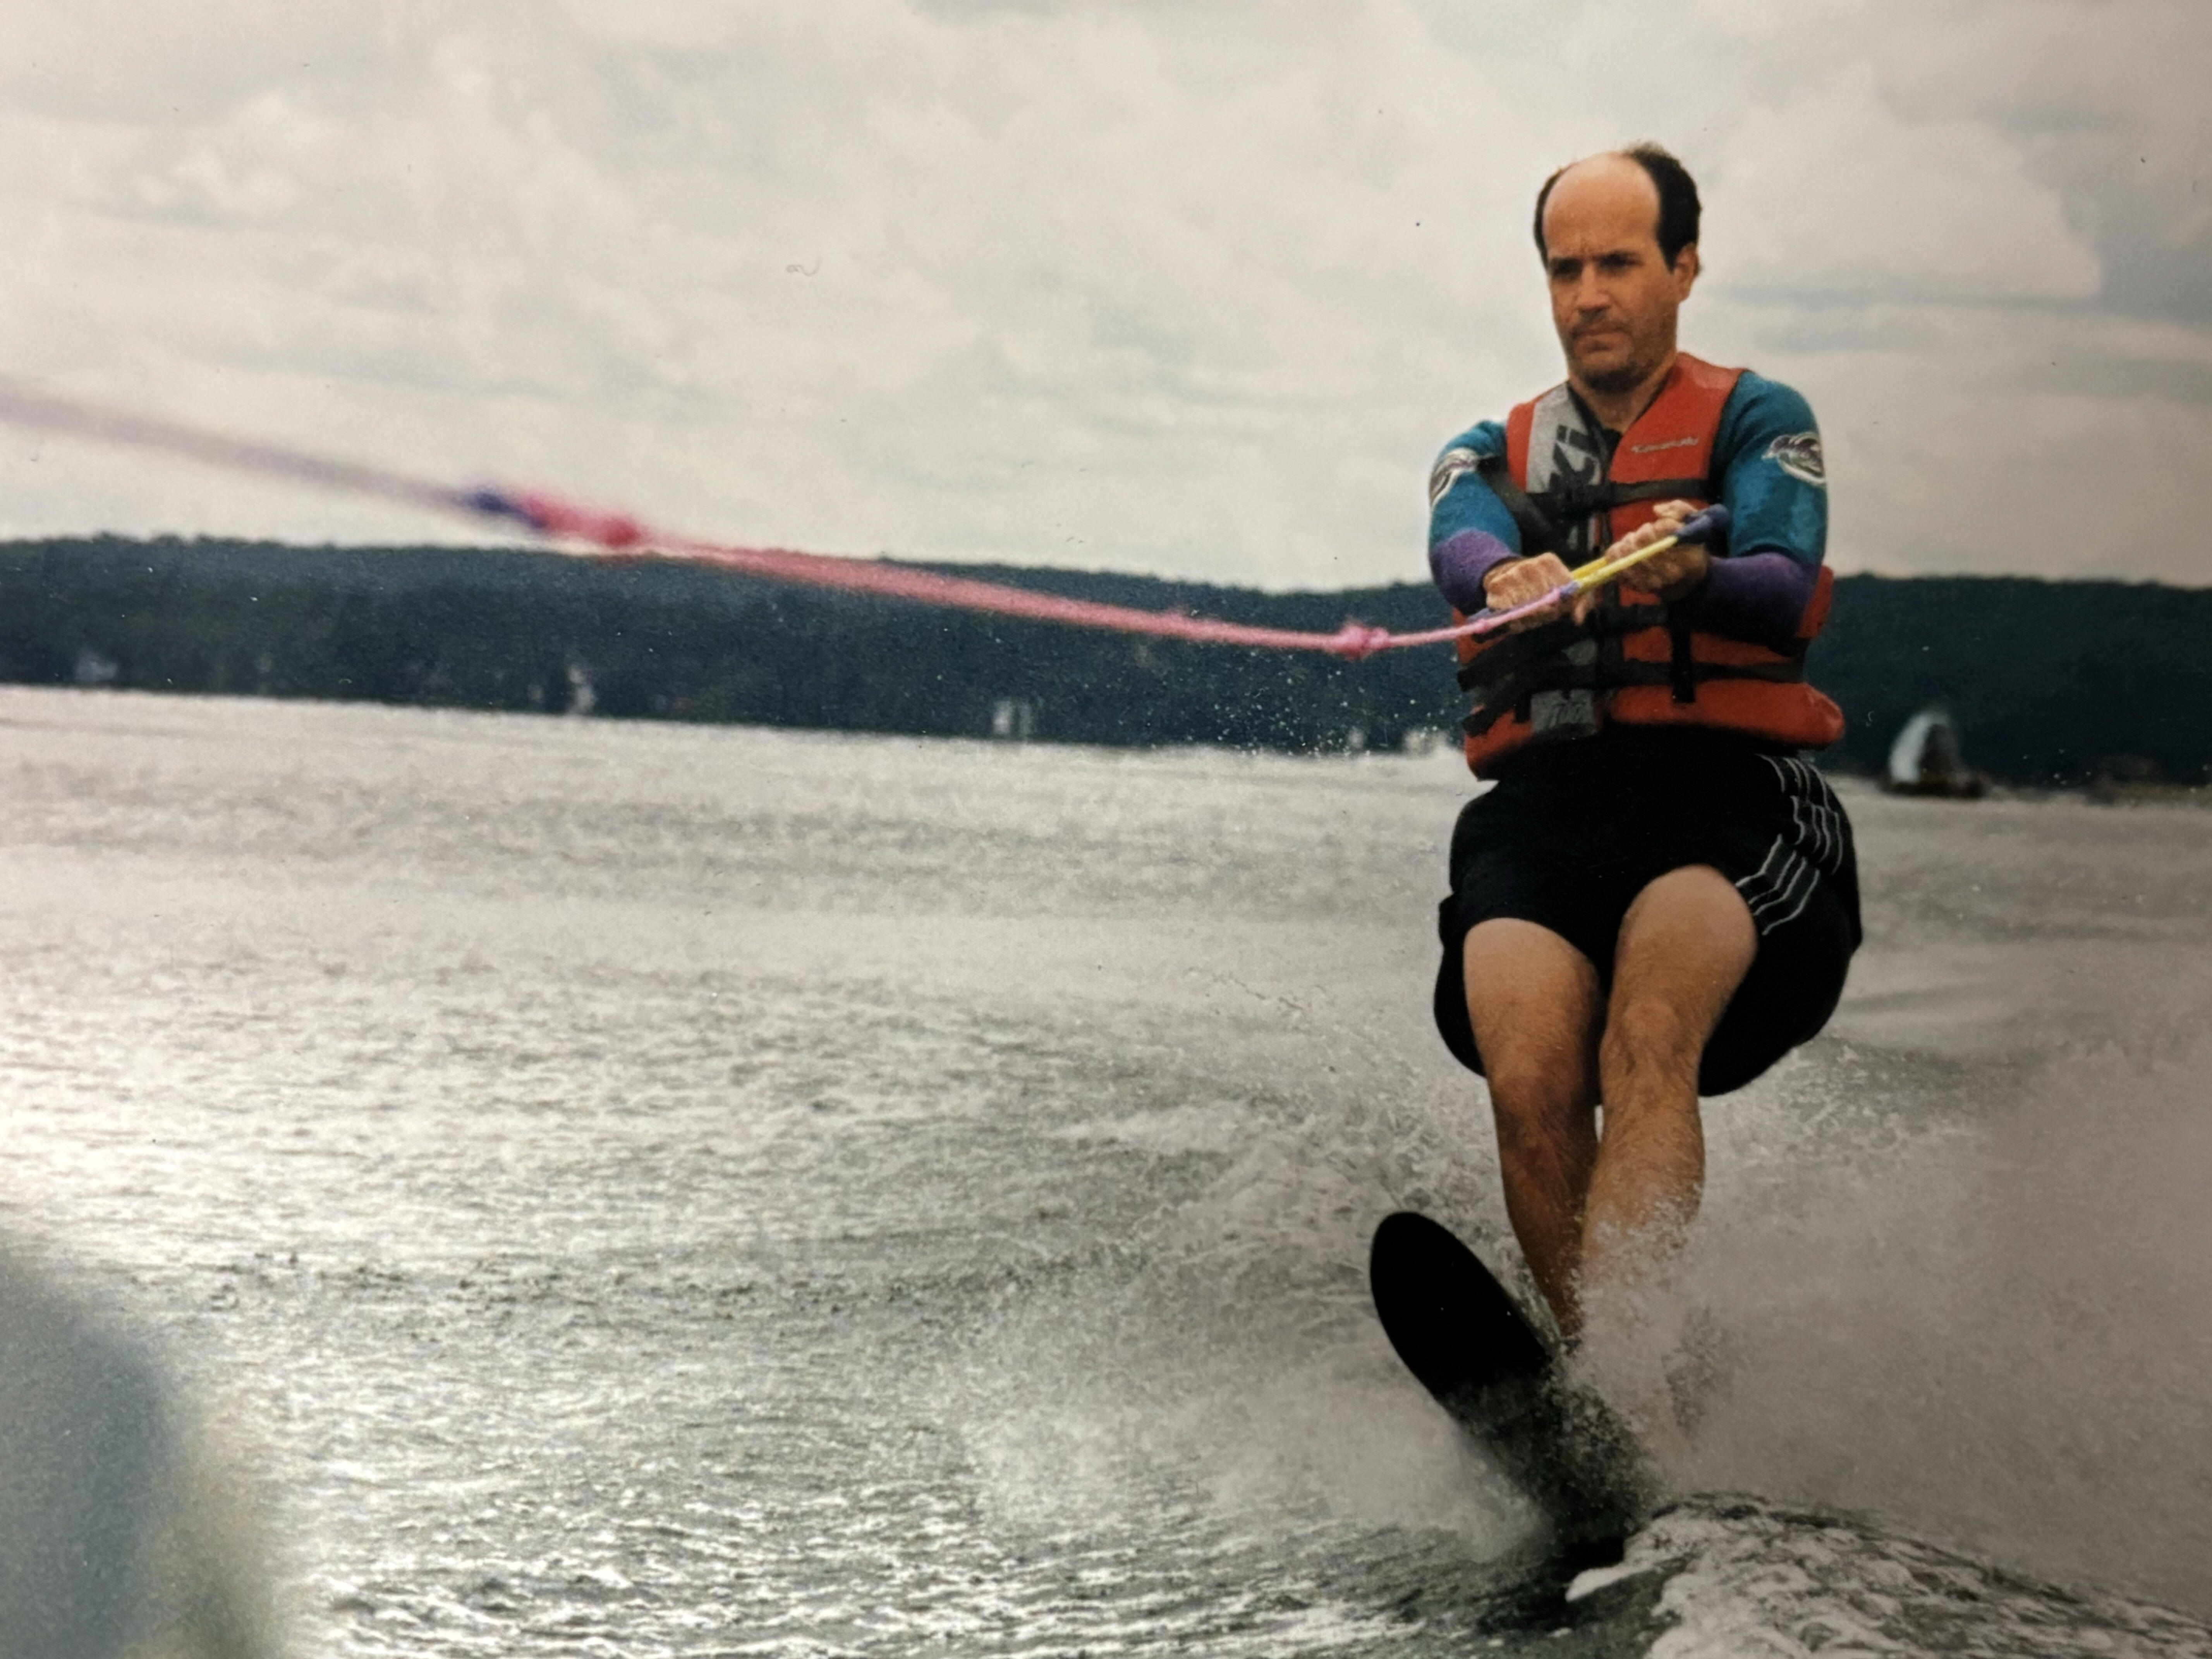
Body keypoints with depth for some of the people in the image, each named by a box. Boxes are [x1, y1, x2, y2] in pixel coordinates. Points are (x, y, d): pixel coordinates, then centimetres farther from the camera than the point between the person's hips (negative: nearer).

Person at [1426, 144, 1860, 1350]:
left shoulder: (1755, 421, 13)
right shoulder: (1494, 456, 22)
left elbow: (1786, 591, -7)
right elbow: (1462, 547, -3)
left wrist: (1693, 575, -32)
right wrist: (1510, 577, -29)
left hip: (1723, 794, -3)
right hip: (1539, 802, 3)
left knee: (1646, 1043, -31)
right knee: (1531, 1084, -24)